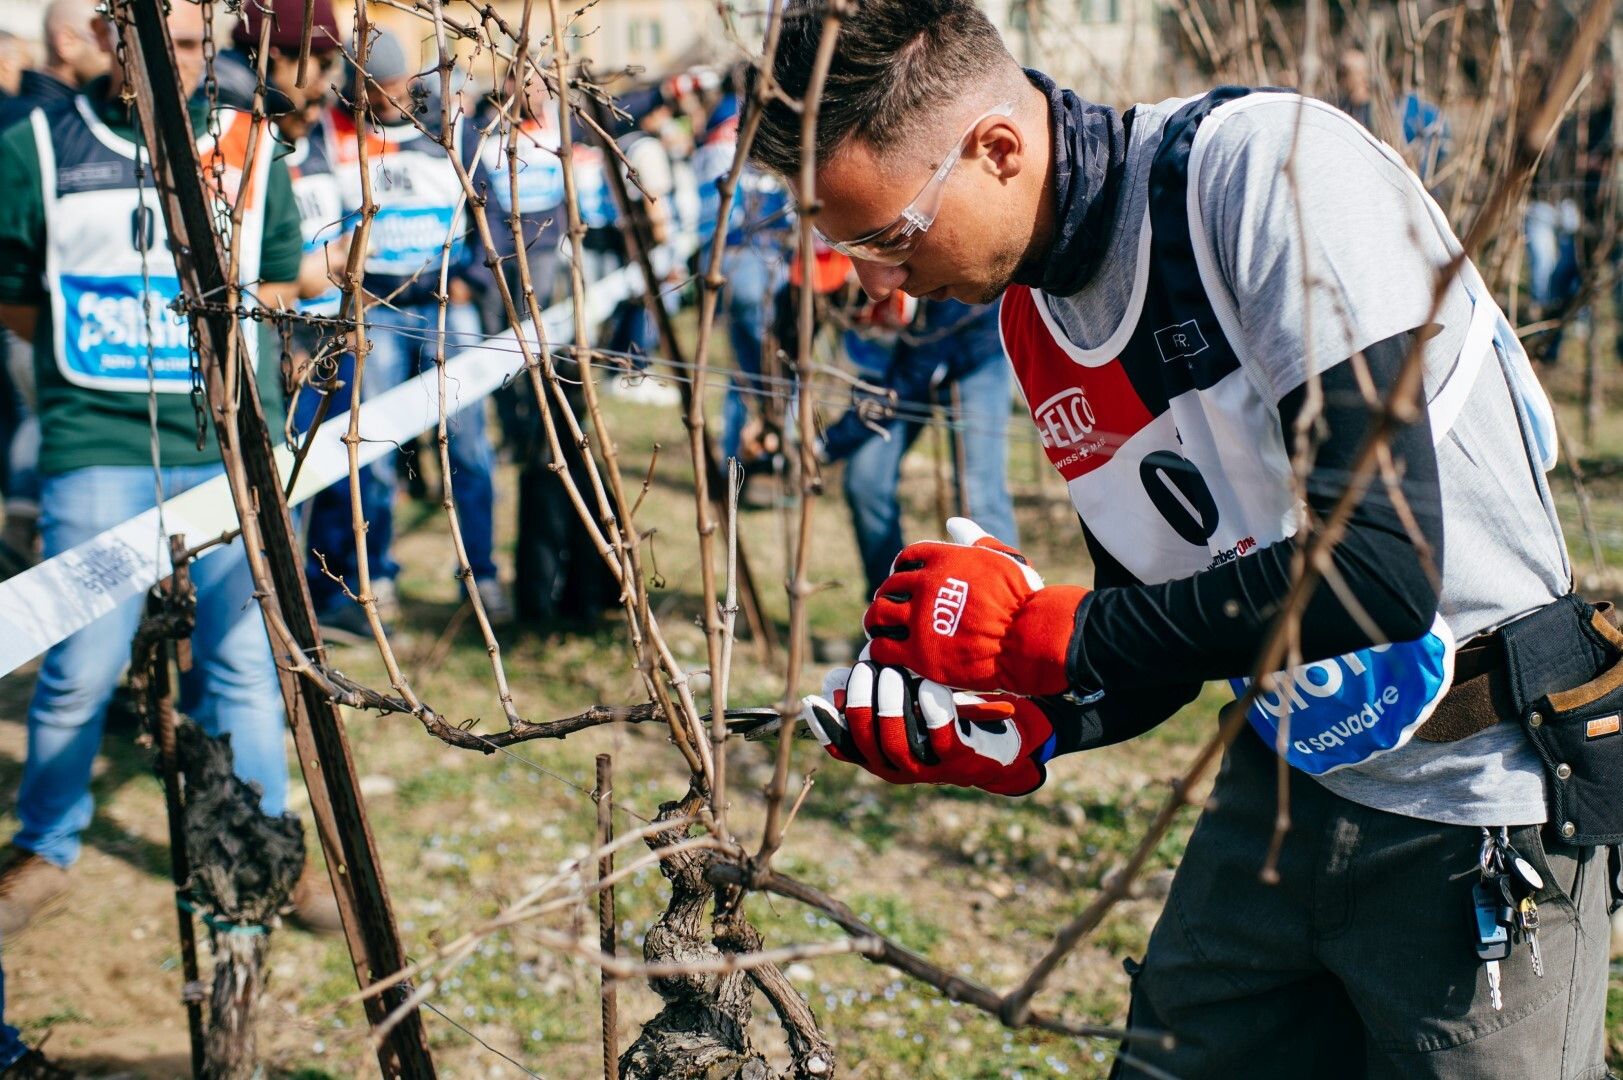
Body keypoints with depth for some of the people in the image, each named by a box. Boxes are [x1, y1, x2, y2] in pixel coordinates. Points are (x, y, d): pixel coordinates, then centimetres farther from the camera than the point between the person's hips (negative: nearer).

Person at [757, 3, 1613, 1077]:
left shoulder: (1271, 164, -22)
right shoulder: (1035, 317, 1)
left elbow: (1383, 567, -30)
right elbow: (1168, 638, 10)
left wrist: (1043, 628, -22)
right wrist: (1010, 731, -9)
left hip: (1481, 800, -6)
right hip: (1287, 775, 7)